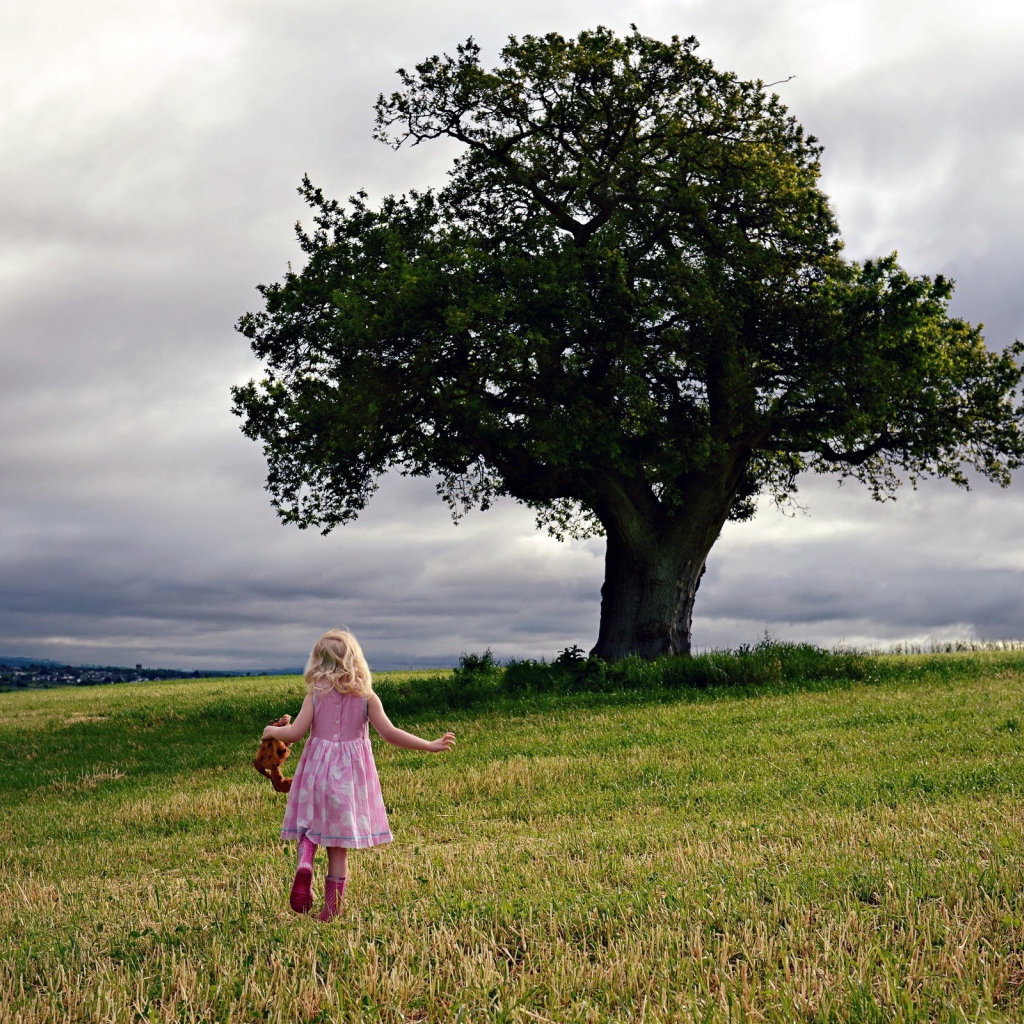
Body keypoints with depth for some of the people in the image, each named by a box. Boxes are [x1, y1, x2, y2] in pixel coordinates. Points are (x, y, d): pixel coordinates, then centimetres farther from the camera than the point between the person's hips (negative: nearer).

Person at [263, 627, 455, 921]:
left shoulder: (316, 693, -3)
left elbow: (295, 732, -8)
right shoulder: (365, 695, -3)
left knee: (309, 827, 17)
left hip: (318, 768, 0)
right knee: (340, 847, 7)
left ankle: (304, 864, -15)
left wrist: (272, 731, 13)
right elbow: (389, 733, -9)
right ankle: (331, 909, 8)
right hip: (351, 774, 0)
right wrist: (430, 745, -3)